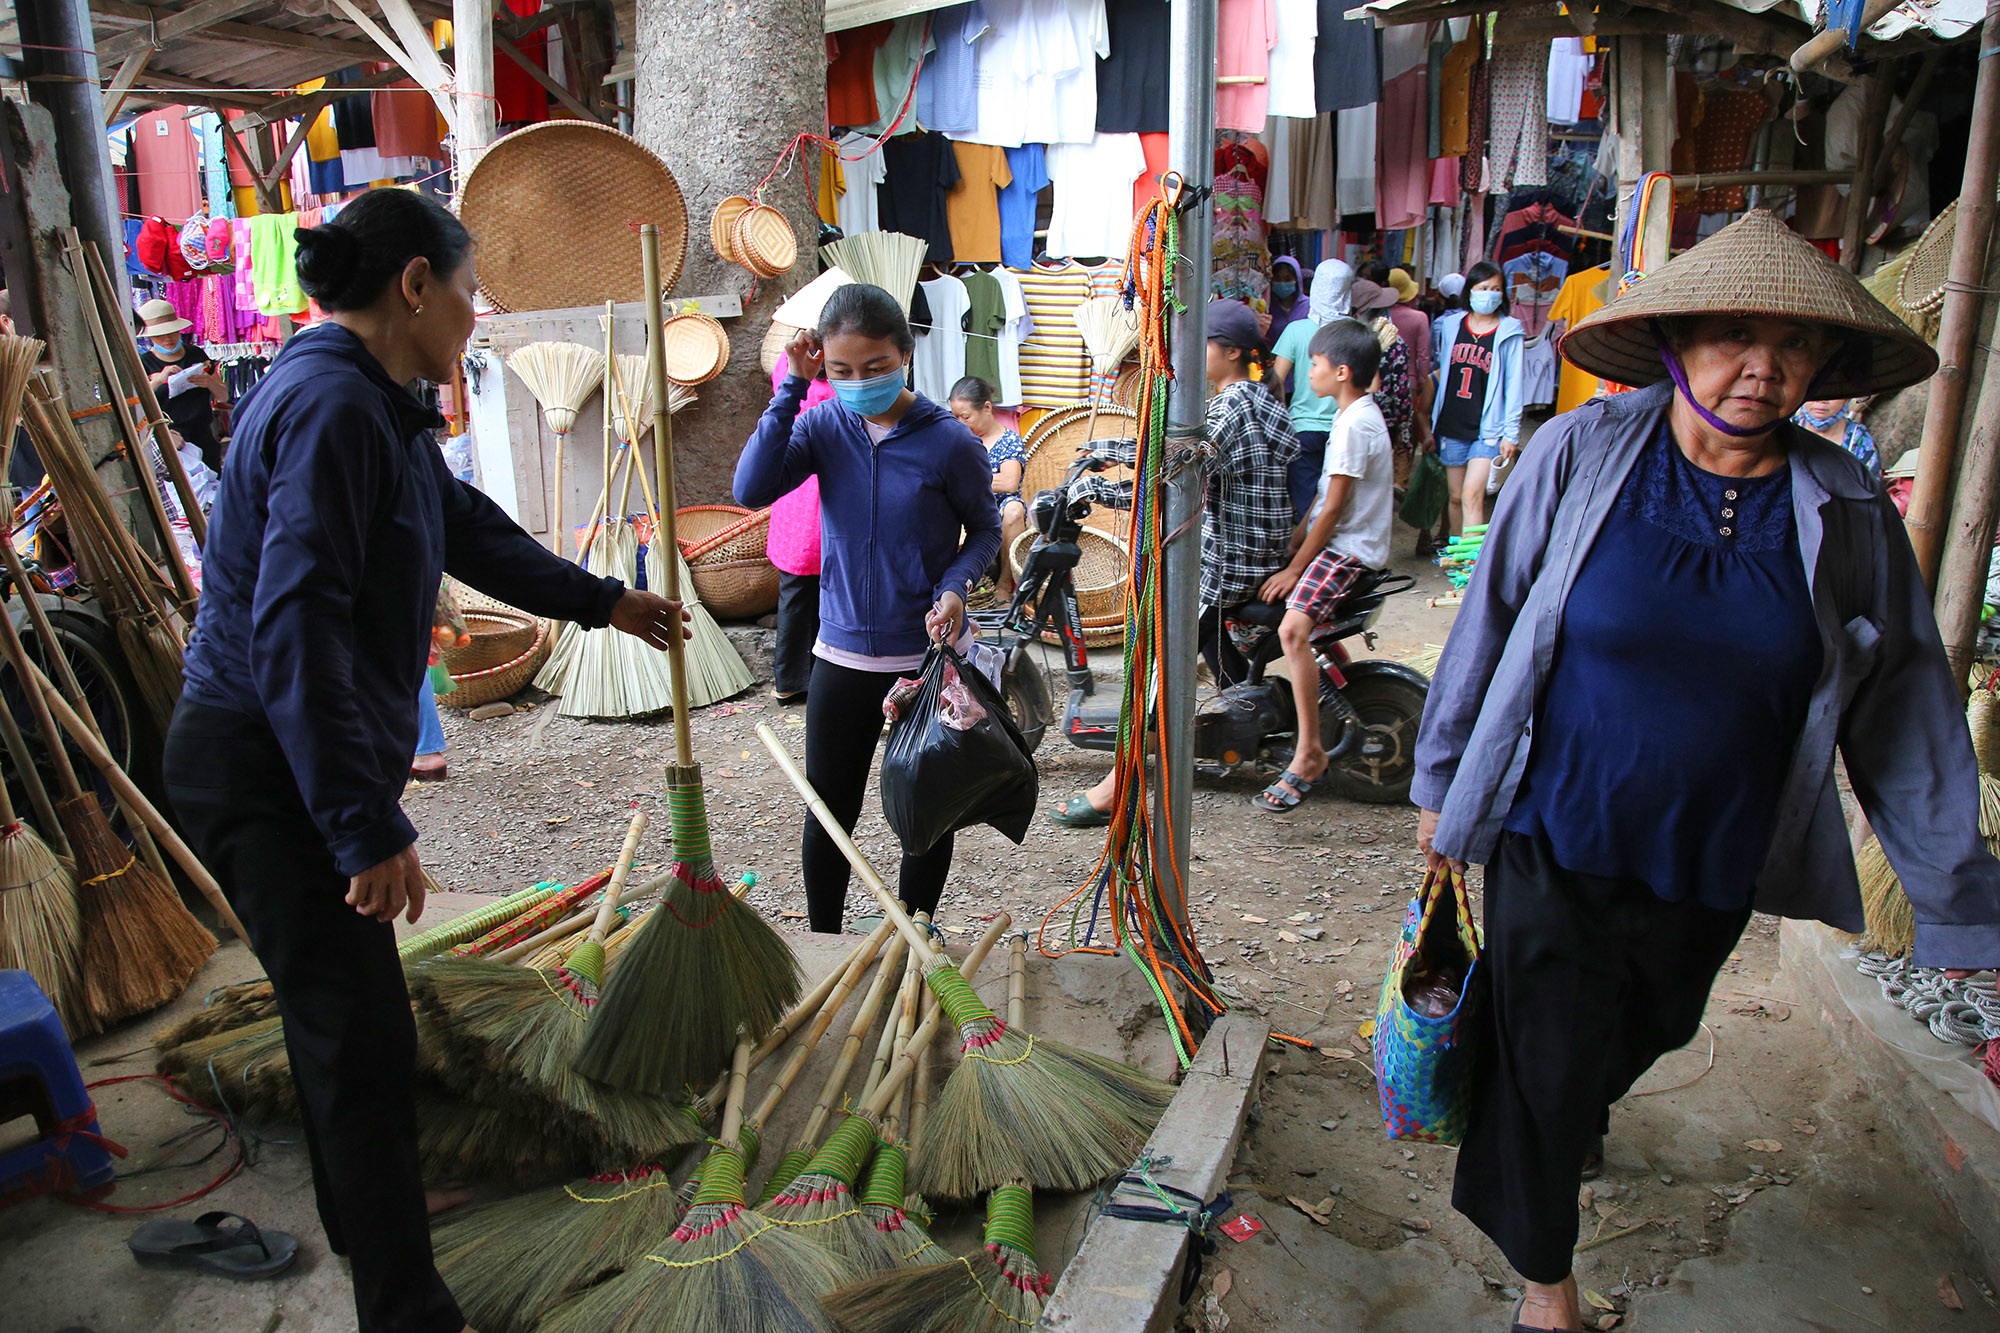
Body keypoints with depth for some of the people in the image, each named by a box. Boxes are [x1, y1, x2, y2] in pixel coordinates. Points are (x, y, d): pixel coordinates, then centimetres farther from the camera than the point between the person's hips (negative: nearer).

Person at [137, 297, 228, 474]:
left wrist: (210, 383, -6)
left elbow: (223, 396, 16)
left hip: (204, 438, 3)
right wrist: (158, 380, -22)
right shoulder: (144, 363, 5)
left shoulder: (196, 354, 14)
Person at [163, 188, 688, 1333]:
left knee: (339, 1013, 25)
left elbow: (468, 527, 25)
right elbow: (293, 632, -29)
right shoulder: (332, 405, -22)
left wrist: (605, 602, 35)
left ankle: (358, 1216, 46)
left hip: (302, 766, 11)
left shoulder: (375, 405, 11)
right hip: (270, 775, -11)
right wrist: (369, 829, -29)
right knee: (365, 1043, -4)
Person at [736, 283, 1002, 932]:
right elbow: (752, 489, -18)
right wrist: (791, 388, -19)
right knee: (829, 812, 13)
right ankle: (823, 947, 34)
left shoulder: (948, 440, -11)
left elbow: (985, 529, 1)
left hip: (930, 657, -2)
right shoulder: (824, 423, -4)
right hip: (842, 654, 2)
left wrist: (954, 587, -18)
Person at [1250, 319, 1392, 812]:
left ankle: (1309, 753, -22)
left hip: (1349, 548, -11)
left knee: (1293, 630, -27)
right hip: (1339, 541, 11)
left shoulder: (1355, 425, -19)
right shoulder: (1358, 414, 13)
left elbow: (1333, 507, -20)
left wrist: (1294, 568, -16)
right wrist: (1293, 544, 13)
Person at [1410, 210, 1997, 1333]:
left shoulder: (1847, 510, -6)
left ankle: (1569, 1120, 59)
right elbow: (1492, 615, -3)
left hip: (1714, 862, 3)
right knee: (1548, 1057, 4)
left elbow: (1905, 708, 0)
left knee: (1644, 1034, 24)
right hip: (1555, 834, -2)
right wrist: (1443, 777, 2)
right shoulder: (1584, 452, -11)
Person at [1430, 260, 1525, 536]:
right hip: (1451, 426, 4)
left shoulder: (1509, 332, -1)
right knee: (1456, 496, 10)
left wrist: (1511, 433, -6)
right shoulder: (1450, 325, 8)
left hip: (1488, 429, -4)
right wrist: (1431, 423, 16)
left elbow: (1514, 384, -2)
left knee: (1473, 495, -15)